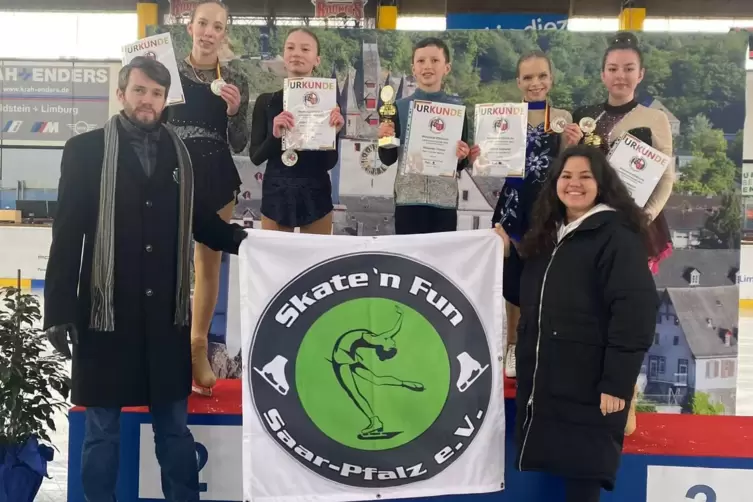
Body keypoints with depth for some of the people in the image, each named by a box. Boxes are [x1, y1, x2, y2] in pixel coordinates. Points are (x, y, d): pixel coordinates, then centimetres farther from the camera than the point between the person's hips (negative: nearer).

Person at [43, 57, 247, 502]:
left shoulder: (180, 152, 7)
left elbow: (197, 218, 20)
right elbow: (67, 235, -3)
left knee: (174, 425, 12)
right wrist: (59, 310, -7)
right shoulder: (86, 150, -1)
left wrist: (242, 240, 5)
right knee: (103, 429, 10)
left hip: (167, 312, 2)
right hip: (106, 311, -2)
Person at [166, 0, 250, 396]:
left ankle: (198, 347, 19)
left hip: (216, 178, 2)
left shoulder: (236, 81, 4)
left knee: (210, 261, 8)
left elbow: (239, 145, 3)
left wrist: (234, 111, -14)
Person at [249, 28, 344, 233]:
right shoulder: (266, 101, 0)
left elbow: (330, 163, -2)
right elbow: (255, 157, -4)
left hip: (315, 195, 0)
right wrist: (274, 136, -21)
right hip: (276, 195, 0)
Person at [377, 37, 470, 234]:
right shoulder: (400, 107, 0)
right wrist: (385, 140, -16)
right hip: (408, 197, -1)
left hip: (445, 199, 1)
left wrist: (461, 157, -14)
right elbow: (388, 159, 3)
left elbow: (460, 166, 7)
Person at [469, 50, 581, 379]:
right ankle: (513, 346, 22)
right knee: (513, 277, 5)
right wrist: (477, 160, -14)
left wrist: (571, 146, -15)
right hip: (513, 204, 1)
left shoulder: (563, 118, 2)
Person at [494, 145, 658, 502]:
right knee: (547, 472, 12)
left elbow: (635, 311, -17)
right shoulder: (547, 235, 16)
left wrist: (616, 383, -21)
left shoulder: (617, 236, -9)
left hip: (588, 390, -7)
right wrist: (508, 253, 11)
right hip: (539, 386, 8)